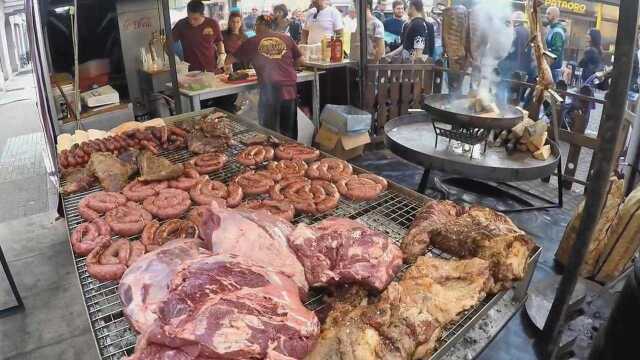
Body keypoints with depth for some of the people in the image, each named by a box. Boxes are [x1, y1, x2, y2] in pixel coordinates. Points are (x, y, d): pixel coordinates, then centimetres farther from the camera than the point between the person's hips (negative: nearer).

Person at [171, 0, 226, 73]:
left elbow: (219, 41, 14)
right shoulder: (181, 25, -5)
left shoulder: (212, 24, -1)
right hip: (191, 70, -1)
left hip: (211, 69, 2)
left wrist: (222, 54, -3)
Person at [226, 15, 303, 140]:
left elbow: (231, 59, 15)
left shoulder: (253, 42, 5)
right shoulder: (287, 38, 8)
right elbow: (300, 61, 12)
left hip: (269, 91, -2)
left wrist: (226, 65, 36)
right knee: (289, 132, 12)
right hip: (290, 89, 2)